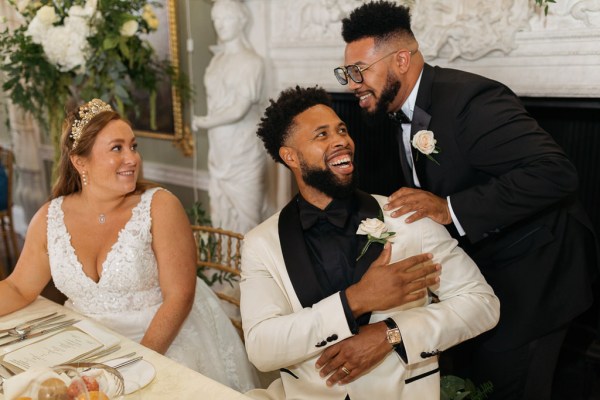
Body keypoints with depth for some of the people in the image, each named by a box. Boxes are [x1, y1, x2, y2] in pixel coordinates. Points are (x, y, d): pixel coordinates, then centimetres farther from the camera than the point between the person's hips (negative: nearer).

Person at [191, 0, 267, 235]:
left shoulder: (251, 61, -12)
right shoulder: (217, 60, 10)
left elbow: (239, 110, -18)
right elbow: (215, 104, 13)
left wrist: (202, 122, -8)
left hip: (243, 151, -7)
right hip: (219, 150, 7)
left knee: (244, 216, 1)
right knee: (220, 214, 13)